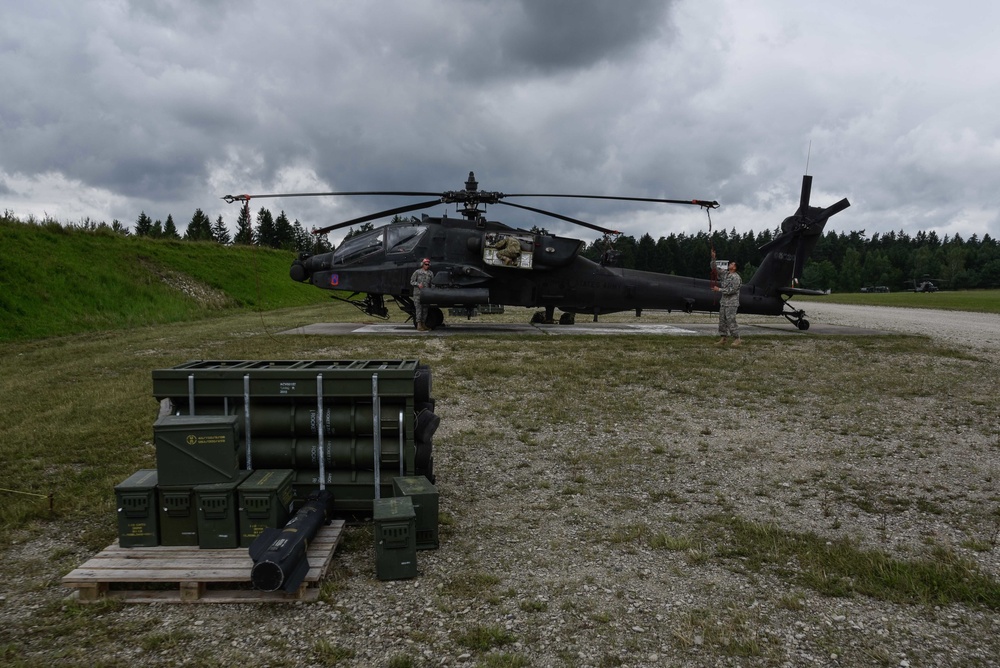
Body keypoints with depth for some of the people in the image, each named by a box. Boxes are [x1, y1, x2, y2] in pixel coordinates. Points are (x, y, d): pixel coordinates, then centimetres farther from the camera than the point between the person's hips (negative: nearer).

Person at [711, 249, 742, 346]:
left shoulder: (736, 278, -12)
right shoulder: (725, 274, 11)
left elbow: (731, 290, -19)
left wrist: (719, 289, -15)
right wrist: (713, 258, 5)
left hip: (731, 303, -8)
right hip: (723, 302, 8)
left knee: (731, 320, -9)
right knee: (722, 320, 7)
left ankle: (736, 339, 0)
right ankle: (723, 339, 12)